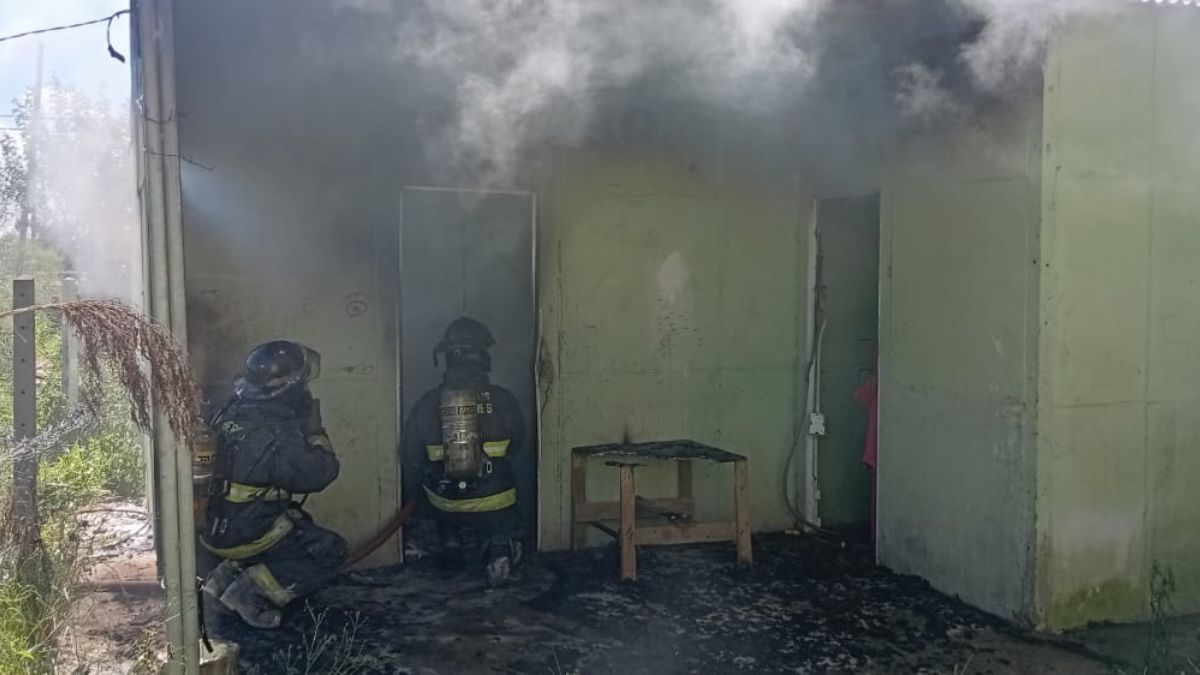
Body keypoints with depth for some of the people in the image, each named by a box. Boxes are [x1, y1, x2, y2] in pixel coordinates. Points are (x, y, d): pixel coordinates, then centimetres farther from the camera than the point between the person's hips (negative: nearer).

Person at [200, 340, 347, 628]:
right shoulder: (278, 434, -26)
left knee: (301, 526, 27)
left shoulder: (234, 411, -2)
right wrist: (316, 431, -6)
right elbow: (318, 474, -17)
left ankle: (229, 573, 16)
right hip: (245, 534, -8)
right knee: (331, 551, -1)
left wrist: (303, 428, 3)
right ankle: (250, 591, -7)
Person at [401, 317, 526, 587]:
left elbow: (410, 457, 0)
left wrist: (410, 495, 19)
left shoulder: (427, 403, -9)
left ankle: (450, 544, 23)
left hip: (445, 506, 2)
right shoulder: (504, 401, -10)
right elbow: (516, 446, 8)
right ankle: (500, 548, 3)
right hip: (495, 509, -2)